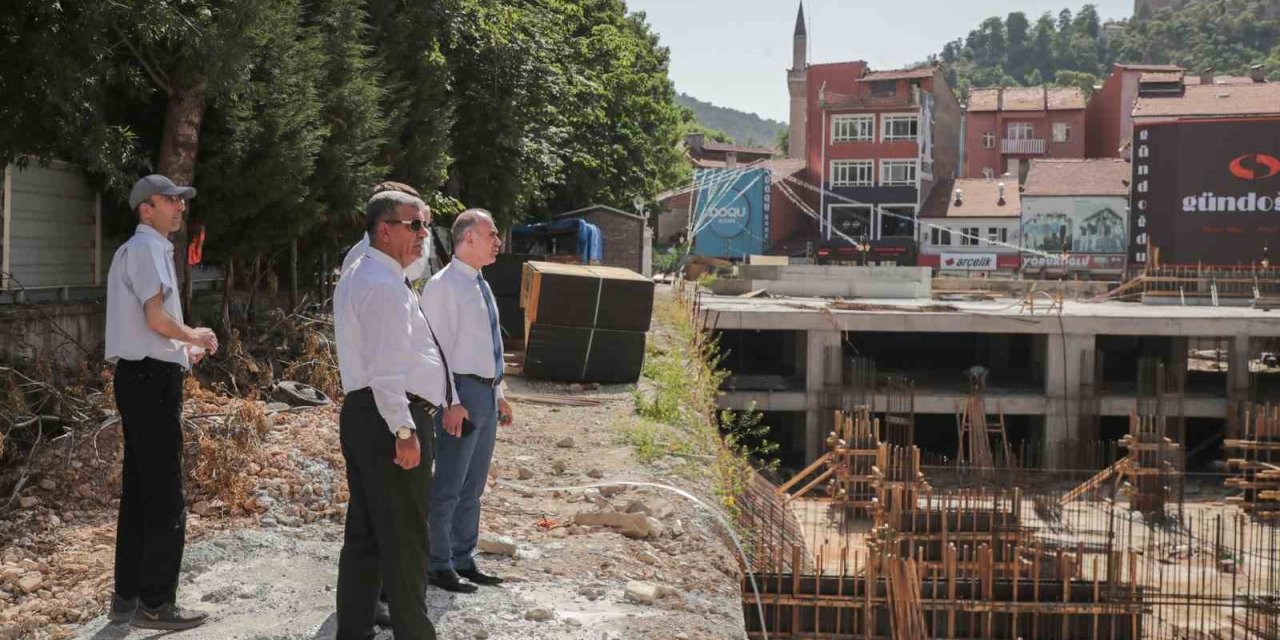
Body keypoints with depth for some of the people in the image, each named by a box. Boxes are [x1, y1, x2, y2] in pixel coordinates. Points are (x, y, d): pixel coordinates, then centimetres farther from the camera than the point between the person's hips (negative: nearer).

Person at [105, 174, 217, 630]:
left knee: (139, 490, 15)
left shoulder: (135, 250, 19)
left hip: (141, 375, 10)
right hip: (152, 378, -10)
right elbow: (156, 319, -21)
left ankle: (127, 596, 22)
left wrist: (183, 350, 19)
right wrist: (197, 336, -4)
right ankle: (155, 604, 1)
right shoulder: (148, 248, -12)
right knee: (164, 497, -5)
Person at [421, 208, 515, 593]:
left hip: (487, 392, 9)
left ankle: (464, 561, 26)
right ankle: (439, 566, 11)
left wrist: (498, 394, 18)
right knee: (447, 487, -1)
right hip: (462, 391, -9)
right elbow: (438, 349, -16)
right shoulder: (443, 286, -13)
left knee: (473, 487, 16)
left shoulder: (480, 285, 14)